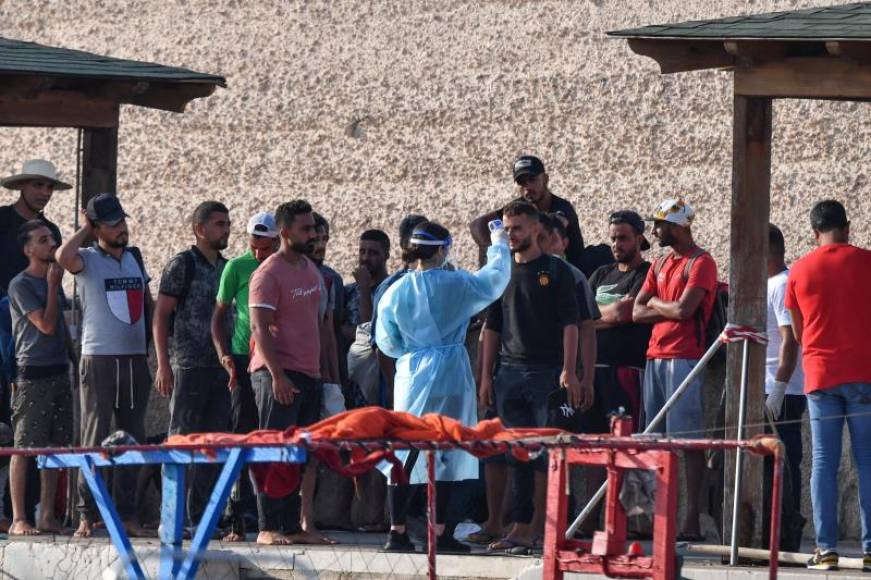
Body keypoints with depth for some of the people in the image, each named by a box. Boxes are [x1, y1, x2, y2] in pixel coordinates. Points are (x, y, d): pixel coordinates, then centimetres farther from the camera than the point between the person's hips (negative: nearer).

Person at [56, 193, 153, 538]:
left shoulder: (134, 258, 13)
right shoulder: (88, 260, -4)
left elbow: (149, 303, 23)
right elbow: (64, 256, -27)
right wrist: (84, 230, -11)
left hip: (135, 359, 5)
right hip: (99, 360, -5)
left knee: (132, 440, 6)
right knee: (94, 440, -5)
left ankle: (128, 513, 10)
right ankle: (86, 515, -4)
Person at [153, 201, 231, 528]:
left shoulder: (227, 268, 16)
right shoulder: (181, 265, -3)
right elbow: (161, 316, -6)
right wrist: (163, 365, -13)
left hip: (221, 367, 7)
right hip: (188, 366, -7)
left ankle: (202, 515, 10)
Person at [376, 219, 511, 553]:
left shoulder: (395, 292, 1)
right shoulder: (457, 285, -7)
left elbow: (386, 342, 6)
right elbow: (496, 277, 10)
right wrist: (499, 244, 27)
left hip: (410, 375, 3)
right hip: (449, 375, -3)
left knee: (405, 451, 5)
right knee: (446, 454, 2)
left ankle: (397, 531, 1)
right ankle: (440, 532, 1)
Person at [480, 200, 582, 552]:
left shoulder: (555, 271, 1)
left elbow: (569, 323, -4)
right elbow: (492, 327, 17)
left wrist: (569, 371, -14)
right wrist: (486, 376, 10)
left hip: (547, 372, -5)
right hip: (509, 373, 5)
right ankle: (522, 529, 5)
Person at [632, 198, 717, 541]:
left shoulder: (700, 263, -6)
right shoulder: (661, 265, 19)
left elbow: (683, 310, -17)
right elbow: (637, 313, 12)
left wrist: (656, 302, 1)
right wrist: (670, 310, -3)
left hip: (684, 357, -8)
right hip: (654, 358, 8)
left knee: (688, 439, -9)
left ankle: (692, 521, -12)